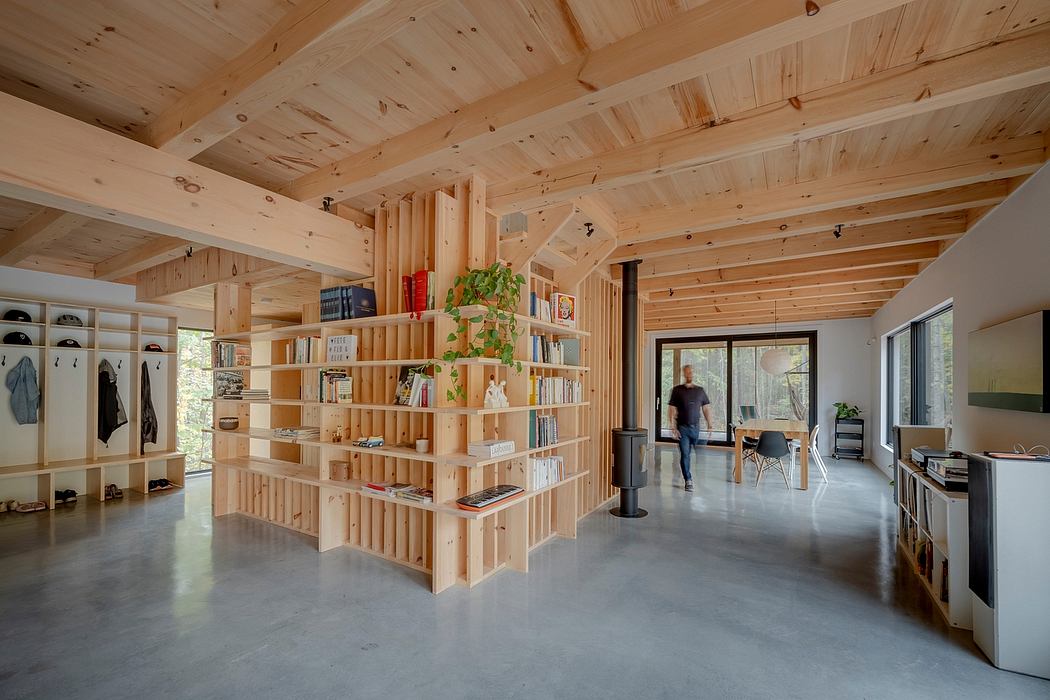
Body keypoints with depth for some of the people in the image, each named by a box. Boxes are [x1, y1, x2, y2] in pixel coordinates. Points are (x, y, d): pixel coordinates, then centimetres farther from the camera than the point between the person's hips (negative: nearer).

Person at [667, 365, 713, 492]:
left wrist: (709, 425, 1)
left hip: (696, 427, 2)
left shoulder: (700, 390, 7)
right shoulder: (677, 390, -1)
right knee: (684, 455, -3)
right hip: (682, 427, -2)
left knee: (689, 454, 6)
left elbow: (706, 409, 10)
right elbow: (672, 410, -3)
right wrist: (673, 428, -9)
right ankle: (688, 480, 6)